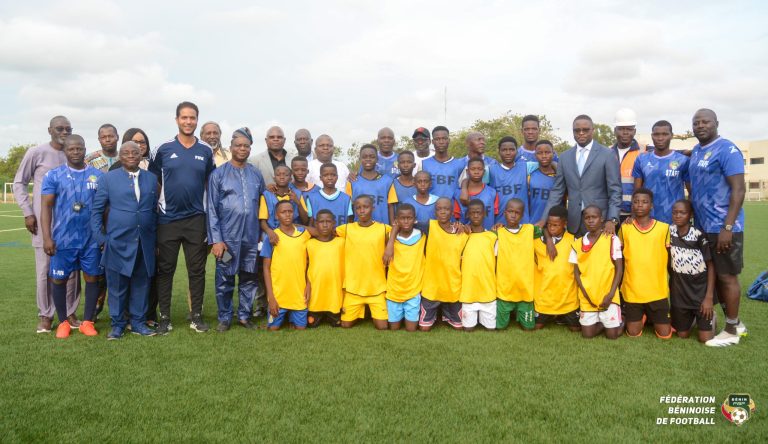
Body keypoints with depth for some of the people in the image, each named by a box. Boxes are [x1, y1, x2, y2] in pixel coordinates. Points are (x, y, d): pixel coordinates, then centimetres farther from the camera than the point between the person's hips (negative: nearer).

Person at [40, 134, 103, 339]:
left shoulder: (98, 175, 4)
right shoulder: (53, 176, 1)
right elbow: (46, 207, -2)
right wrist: (46, 237, -10)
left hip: (92, 239, 1)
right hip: (63, 239, -1)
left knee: (92, 278, 4)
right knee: (59, 279, 6)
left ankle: (87, 321, 16)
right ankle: (63, 322, 21)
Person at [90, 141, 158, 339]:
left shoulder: (151, 179, 10)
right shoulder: (108, 178, 3)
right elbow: (96, 210, 3)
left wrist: (154, 238, 7)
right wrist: (100, 239, -3)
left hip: (145, 244, 2)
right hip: (118, 243, -2)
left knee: (142, 284, 8)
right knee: (117, 286, 5)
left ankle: (138, 322, 20)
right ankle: (118, 324, 18)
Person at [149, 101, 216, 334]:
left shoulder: (206, 151, 5)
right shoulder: (164, 149, 1)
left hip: (196, 219, 1)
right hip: (167, 219, -1)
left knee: (197, 269, 5)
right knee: (165, 269, 6)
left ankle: (196, 315, 16)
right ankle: (164, 317, 15)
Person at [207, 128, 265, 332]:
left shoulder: (256, 175, 8)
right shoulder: (218, 174, 0)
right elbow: (212, 209, -3)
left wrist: (261, 235, 7)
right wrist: (216, 239, -8)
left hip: (251, 237, 3)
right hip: (227, 237, -3)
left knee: (249, 278, 10)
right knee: (225, 281, 6)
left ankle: (244, 315, 24)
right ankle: (225, 318, 20)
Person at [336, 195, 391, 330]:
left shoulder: (384, 229, -3)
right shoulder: (346, 229, 0)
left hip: (377, 287, -1)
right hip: (353, 287, 1)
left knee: (382, 326, -1)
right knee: (346, 324, 7)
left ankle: (373, 312, 31)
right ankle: (360, 311, 37)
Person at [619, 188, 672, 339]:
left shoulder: (664, 228, -5)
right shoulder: (625, 228, -3)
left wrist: (669, 282, 5)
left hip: (657, 290, 0)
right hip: (632, 290, 0)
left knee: (665, 334, 3)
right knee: (633, 333, 5)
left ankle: (652, 317, 34)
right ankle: (642, 316, 35)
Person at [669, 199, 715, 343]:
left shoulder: (699, 236, -14)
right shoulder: (669, 231, -7)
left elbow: (711, 266, -8)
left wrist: (709, 296, -12)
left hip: (700, 289, -2)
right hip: (679, 291, 3)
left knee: (705, 338, -2)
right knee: (682, 334, 10)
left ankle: (711, 315, 29)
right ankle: (692, 317, 40)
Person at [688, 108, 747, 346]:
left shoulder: (727, 150, -12)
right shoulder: (696, 152, 12)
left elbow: (739, 189, -17)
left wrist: (727, 227, -21)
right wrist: (692, 220, 14)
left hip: (722, 228, -8)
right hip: (703, 227, 8)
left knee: (727, 276, 1)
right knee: (713, 275, 14)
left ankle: (731, 330, 14)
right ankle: (734, 322, 28)